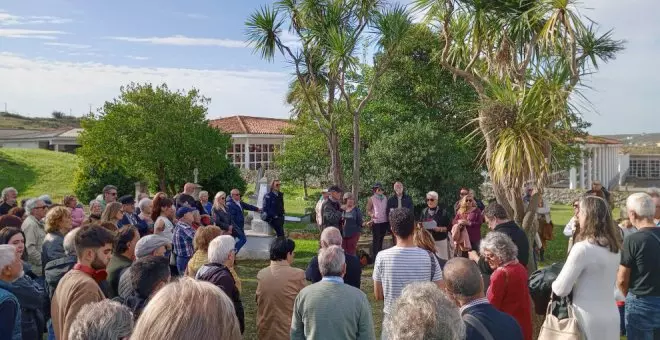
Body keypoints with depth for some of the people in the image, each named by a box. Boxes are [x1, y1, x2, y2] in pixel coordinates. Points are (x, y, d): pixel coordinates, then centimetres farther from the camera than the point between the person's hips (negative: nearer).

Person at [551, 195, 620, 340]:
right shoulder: (613, 247, 5)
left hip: (590, 319, -7)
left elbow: (561, 290, -17)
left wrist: (552, 284, 3)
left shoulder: (583, 248, -20)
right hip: (611, 315, 7)